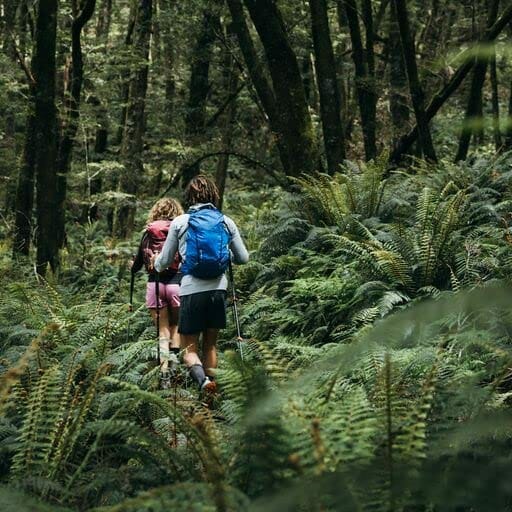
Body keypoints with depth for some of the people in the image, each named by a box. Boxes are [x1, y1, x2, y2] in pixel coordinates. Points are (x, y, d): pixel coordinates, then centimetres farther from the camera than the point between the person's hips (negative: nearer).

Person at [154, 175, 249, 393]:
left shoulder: (179, 222, 1)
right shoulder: (226, 222, 5)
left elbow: (164, 261, 8)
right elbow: (243, 258, 12)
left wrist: (155, 264, 32)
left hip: (191, 290, -2)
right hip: (218, 288, 2)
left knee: (189, 348, 3)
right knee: (210, 344, 16)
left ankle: (201, 378, -25)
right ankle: (211, 385, 13)